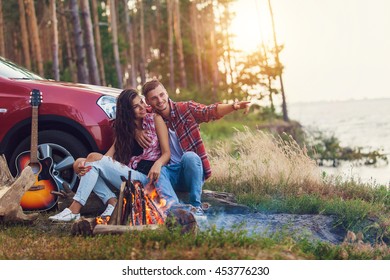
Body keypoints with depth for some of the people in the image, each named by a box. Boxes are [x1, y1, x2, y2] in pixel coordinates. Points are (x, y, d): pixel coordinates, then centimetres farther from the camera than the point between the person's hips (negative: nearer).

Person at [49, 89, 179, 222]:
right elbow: (110, 156, 3)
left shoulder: (155, 120, 5)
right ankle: (112, 202, -21)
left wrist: (157, 164, -25)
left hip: (146, 177, -6)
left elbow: (166, 153, 0)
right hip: (130, 173, 6)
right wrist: (84, 164, -17)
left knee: (95, 159, -20)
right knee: (79, 163, -7)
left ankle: (74, 210, -25)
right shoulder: (123, 128, 18)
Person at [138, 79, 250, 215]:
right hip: (170, 174, 1)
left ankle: (196, 206, -26)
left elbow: (210, 112, -16)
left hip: (191, 170, -1)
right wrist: (137, 132, -11)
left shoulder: (186, 108, -2)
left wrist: (233, 106, -34)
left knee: (189, 156, -33)